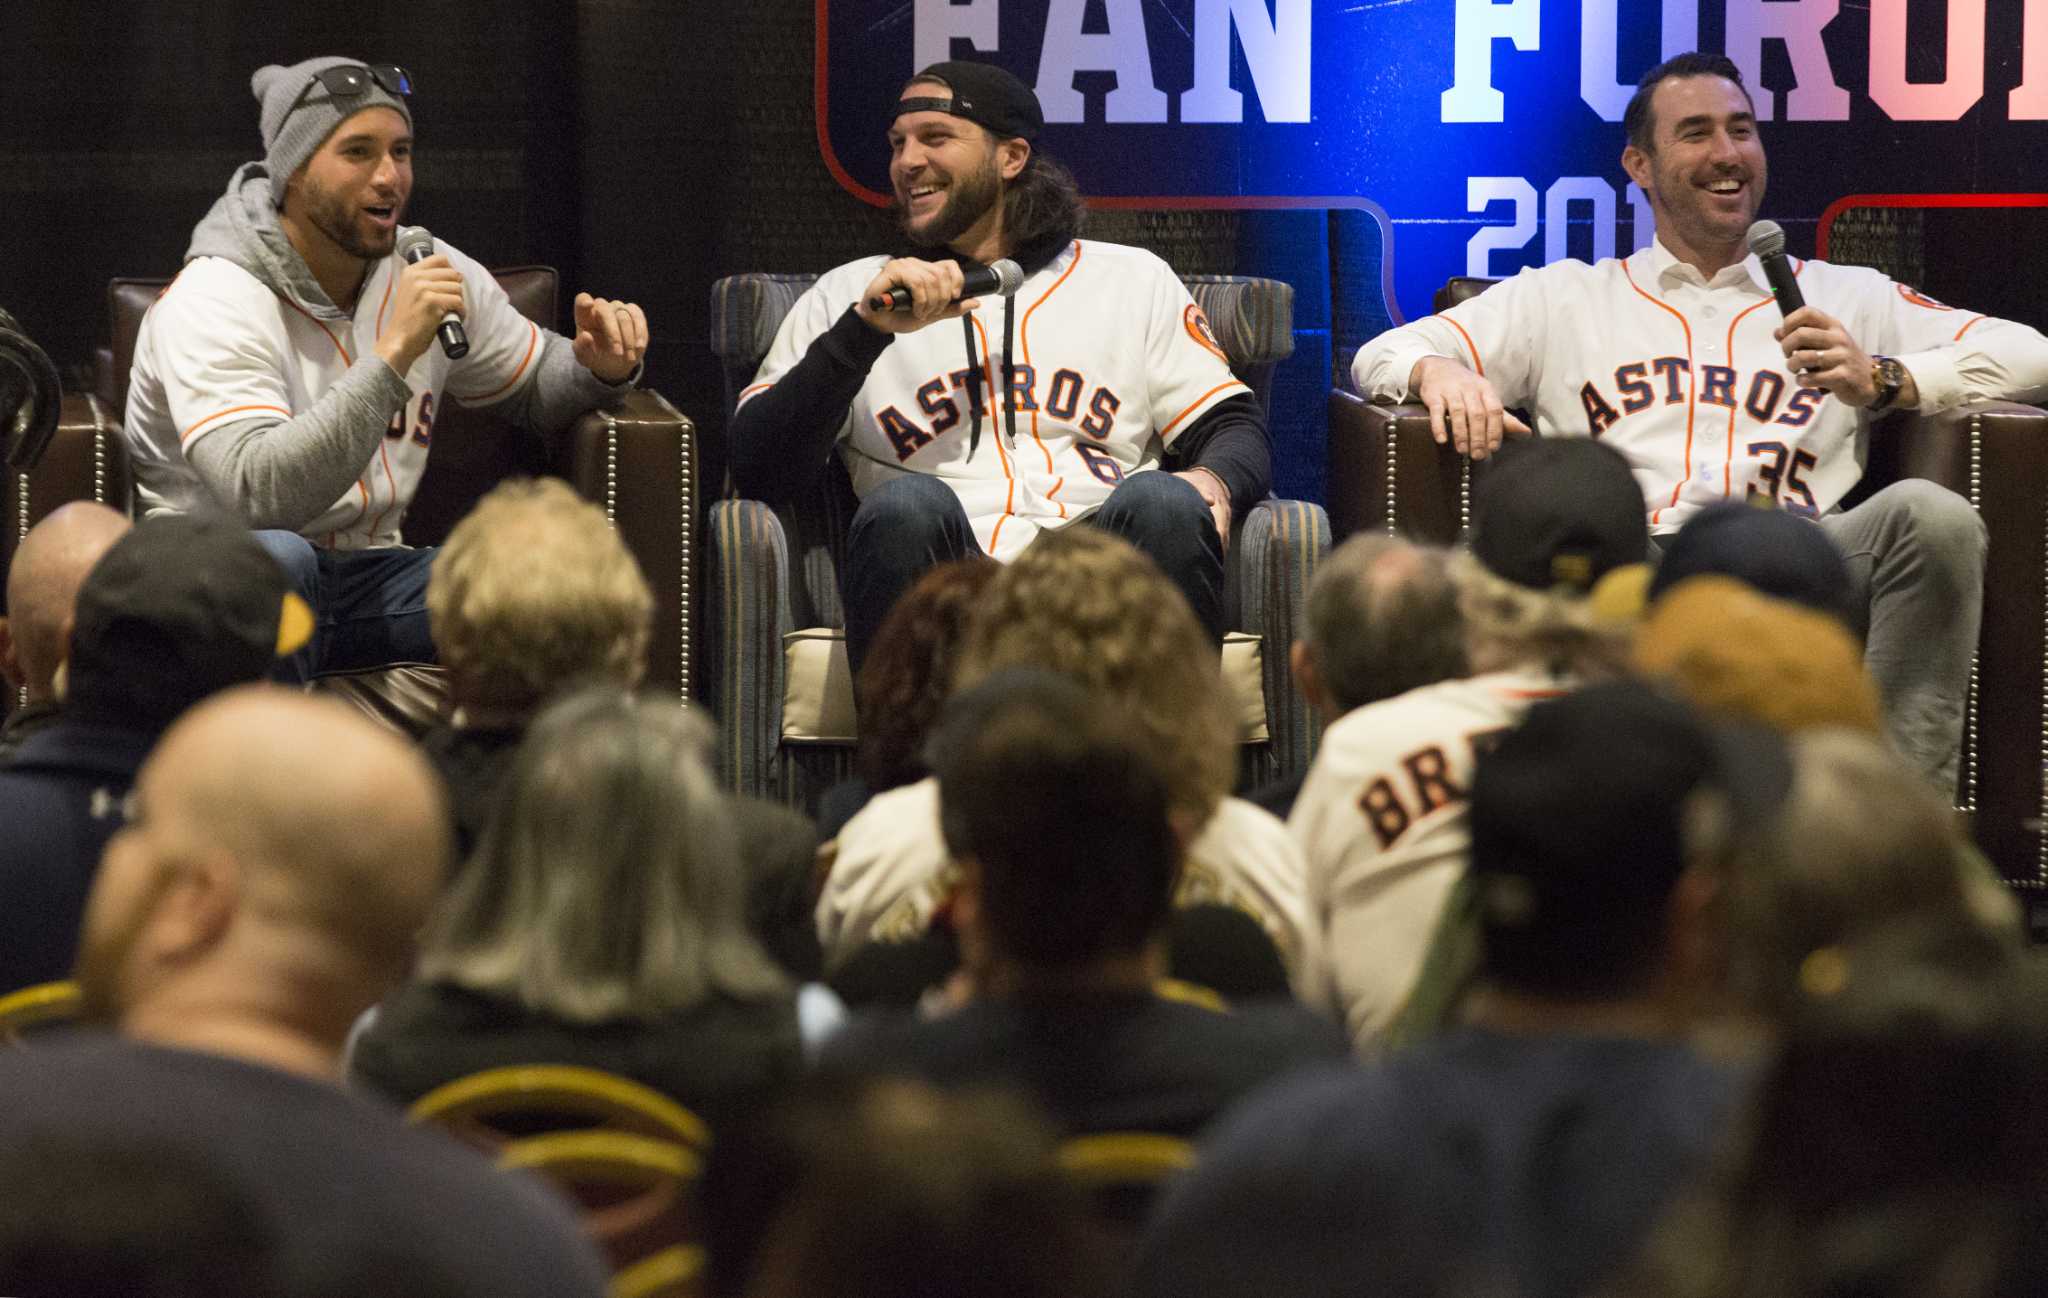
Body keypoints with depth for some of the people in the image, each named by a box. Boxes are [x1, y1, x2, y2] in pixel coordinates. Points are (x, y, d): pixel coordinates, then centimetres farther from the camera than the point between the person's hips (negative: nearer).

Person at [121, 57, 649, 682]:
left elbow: (536, 385, 21)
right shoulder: (213, 302, -16)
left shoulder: (428, 273, 5)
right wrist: (393, 354, -33)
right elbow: (261, 494, -30)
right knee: (275, 558, -41)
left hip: (367, 575, 5)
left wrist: (601, 367, -4)